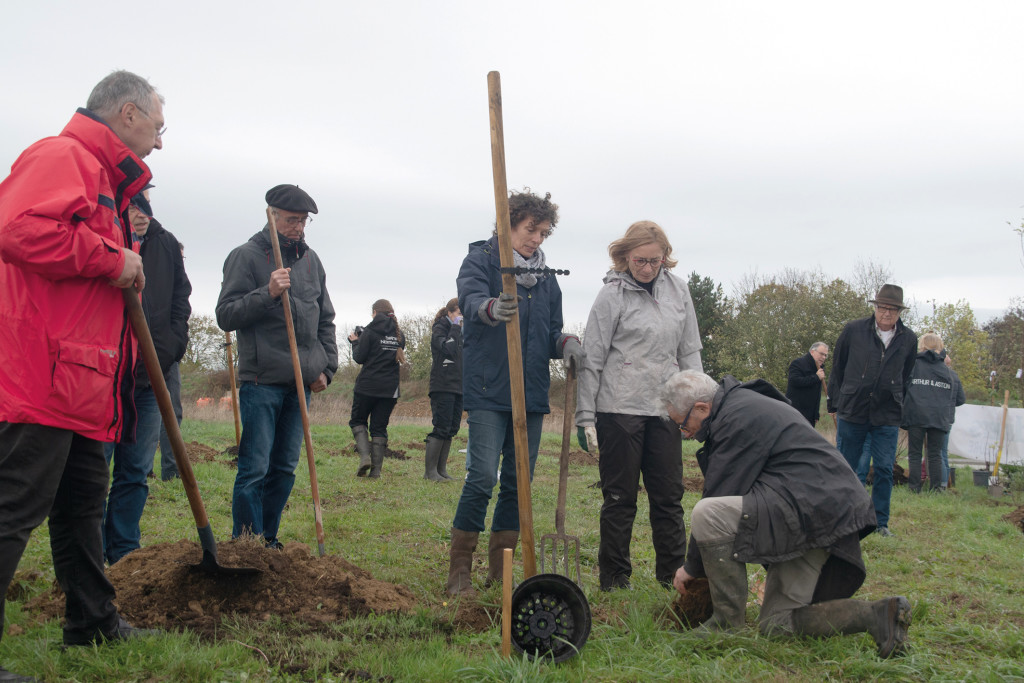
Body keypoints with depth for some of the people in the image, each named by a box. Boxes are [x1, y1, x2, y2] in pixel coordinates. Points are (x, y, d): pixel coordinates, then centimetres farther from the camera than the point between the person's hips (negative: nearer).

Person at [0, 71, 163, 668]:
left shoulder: (106, 180, 24)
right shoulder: (62, 156, -10)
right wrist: (113, 259, -19)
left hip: (83, 383, 11)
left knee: (83, 505, 19)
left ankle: (94, 621, 32)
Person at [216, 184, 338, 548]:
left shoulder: (311, 260, 16)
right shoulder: (246, 256, -2)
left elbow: (325, 320, 22)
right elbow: (226, 316, -6)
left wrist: (326, 367, 12)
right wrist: (267, 293, -18)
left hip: (301, 382, 6)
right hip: (261, 381, -6)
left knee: (285, 468, 9)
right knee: (255, 468, -7)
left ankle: (269, 541, 19)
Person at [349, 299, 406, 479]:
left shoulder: (370, 331, -7)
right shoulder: (399, 334, 8)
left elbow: (359, 358, -7)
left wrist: (355, 342, 11)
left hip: (368, 385, -4)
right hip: (390, 388, 4)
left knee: (357, 420, 13)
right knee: (380, 427, 9)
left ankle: (365, 456, -9)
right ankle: (376, 469, 3)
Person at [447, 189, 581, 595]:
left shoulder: (546, 278, 16)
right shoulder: (481, 259, 0)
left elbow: (550, 334, 17)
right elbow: (470, 298, -20)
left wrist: (565, 343, -7)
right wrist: (491, 308, -44)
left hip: (531, 394, 6)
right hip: (488, 393, -6)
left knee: (519, 481, 7)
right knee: (483, 477, -13)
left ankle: (500, 570, 18)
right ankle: (459, 570, -1)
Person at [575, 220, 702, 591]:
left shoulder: (678, 289, 7)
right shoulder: (612, 295, -7)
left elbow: (689, 350, 14)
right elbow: (592, 358, -6)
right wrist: (585, 417, -8)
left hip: (664, 408, 4)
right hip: (619, 408, -4)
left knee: (669, 496, 9)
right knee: (620, 498, 3)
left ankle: (674, 575, 19)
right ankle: (614, 581, 13)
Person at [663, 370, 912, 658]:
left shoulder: (738, 418, -12)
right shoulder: (746, 405, 22)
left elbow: (721, 495, -12)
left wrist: (692, 566, -2)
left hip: (812, 504, -11)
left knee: (706, 515, -22)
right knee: (777, 623, 12)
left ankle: (729, 621, -10)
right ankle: (878, 614, 3)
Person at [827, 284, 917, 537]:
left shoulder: (908, 339, 4)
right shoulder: (853, 330, -2)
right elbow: (837, 367, 7)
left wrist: (894, 401, 14)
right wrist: (837, 403, 6)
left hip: (887, 415, 1)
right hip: (852, 412, -1)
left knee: (885, 469, 0)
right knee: (846, 467, 5)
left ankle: (881, 522, 10)